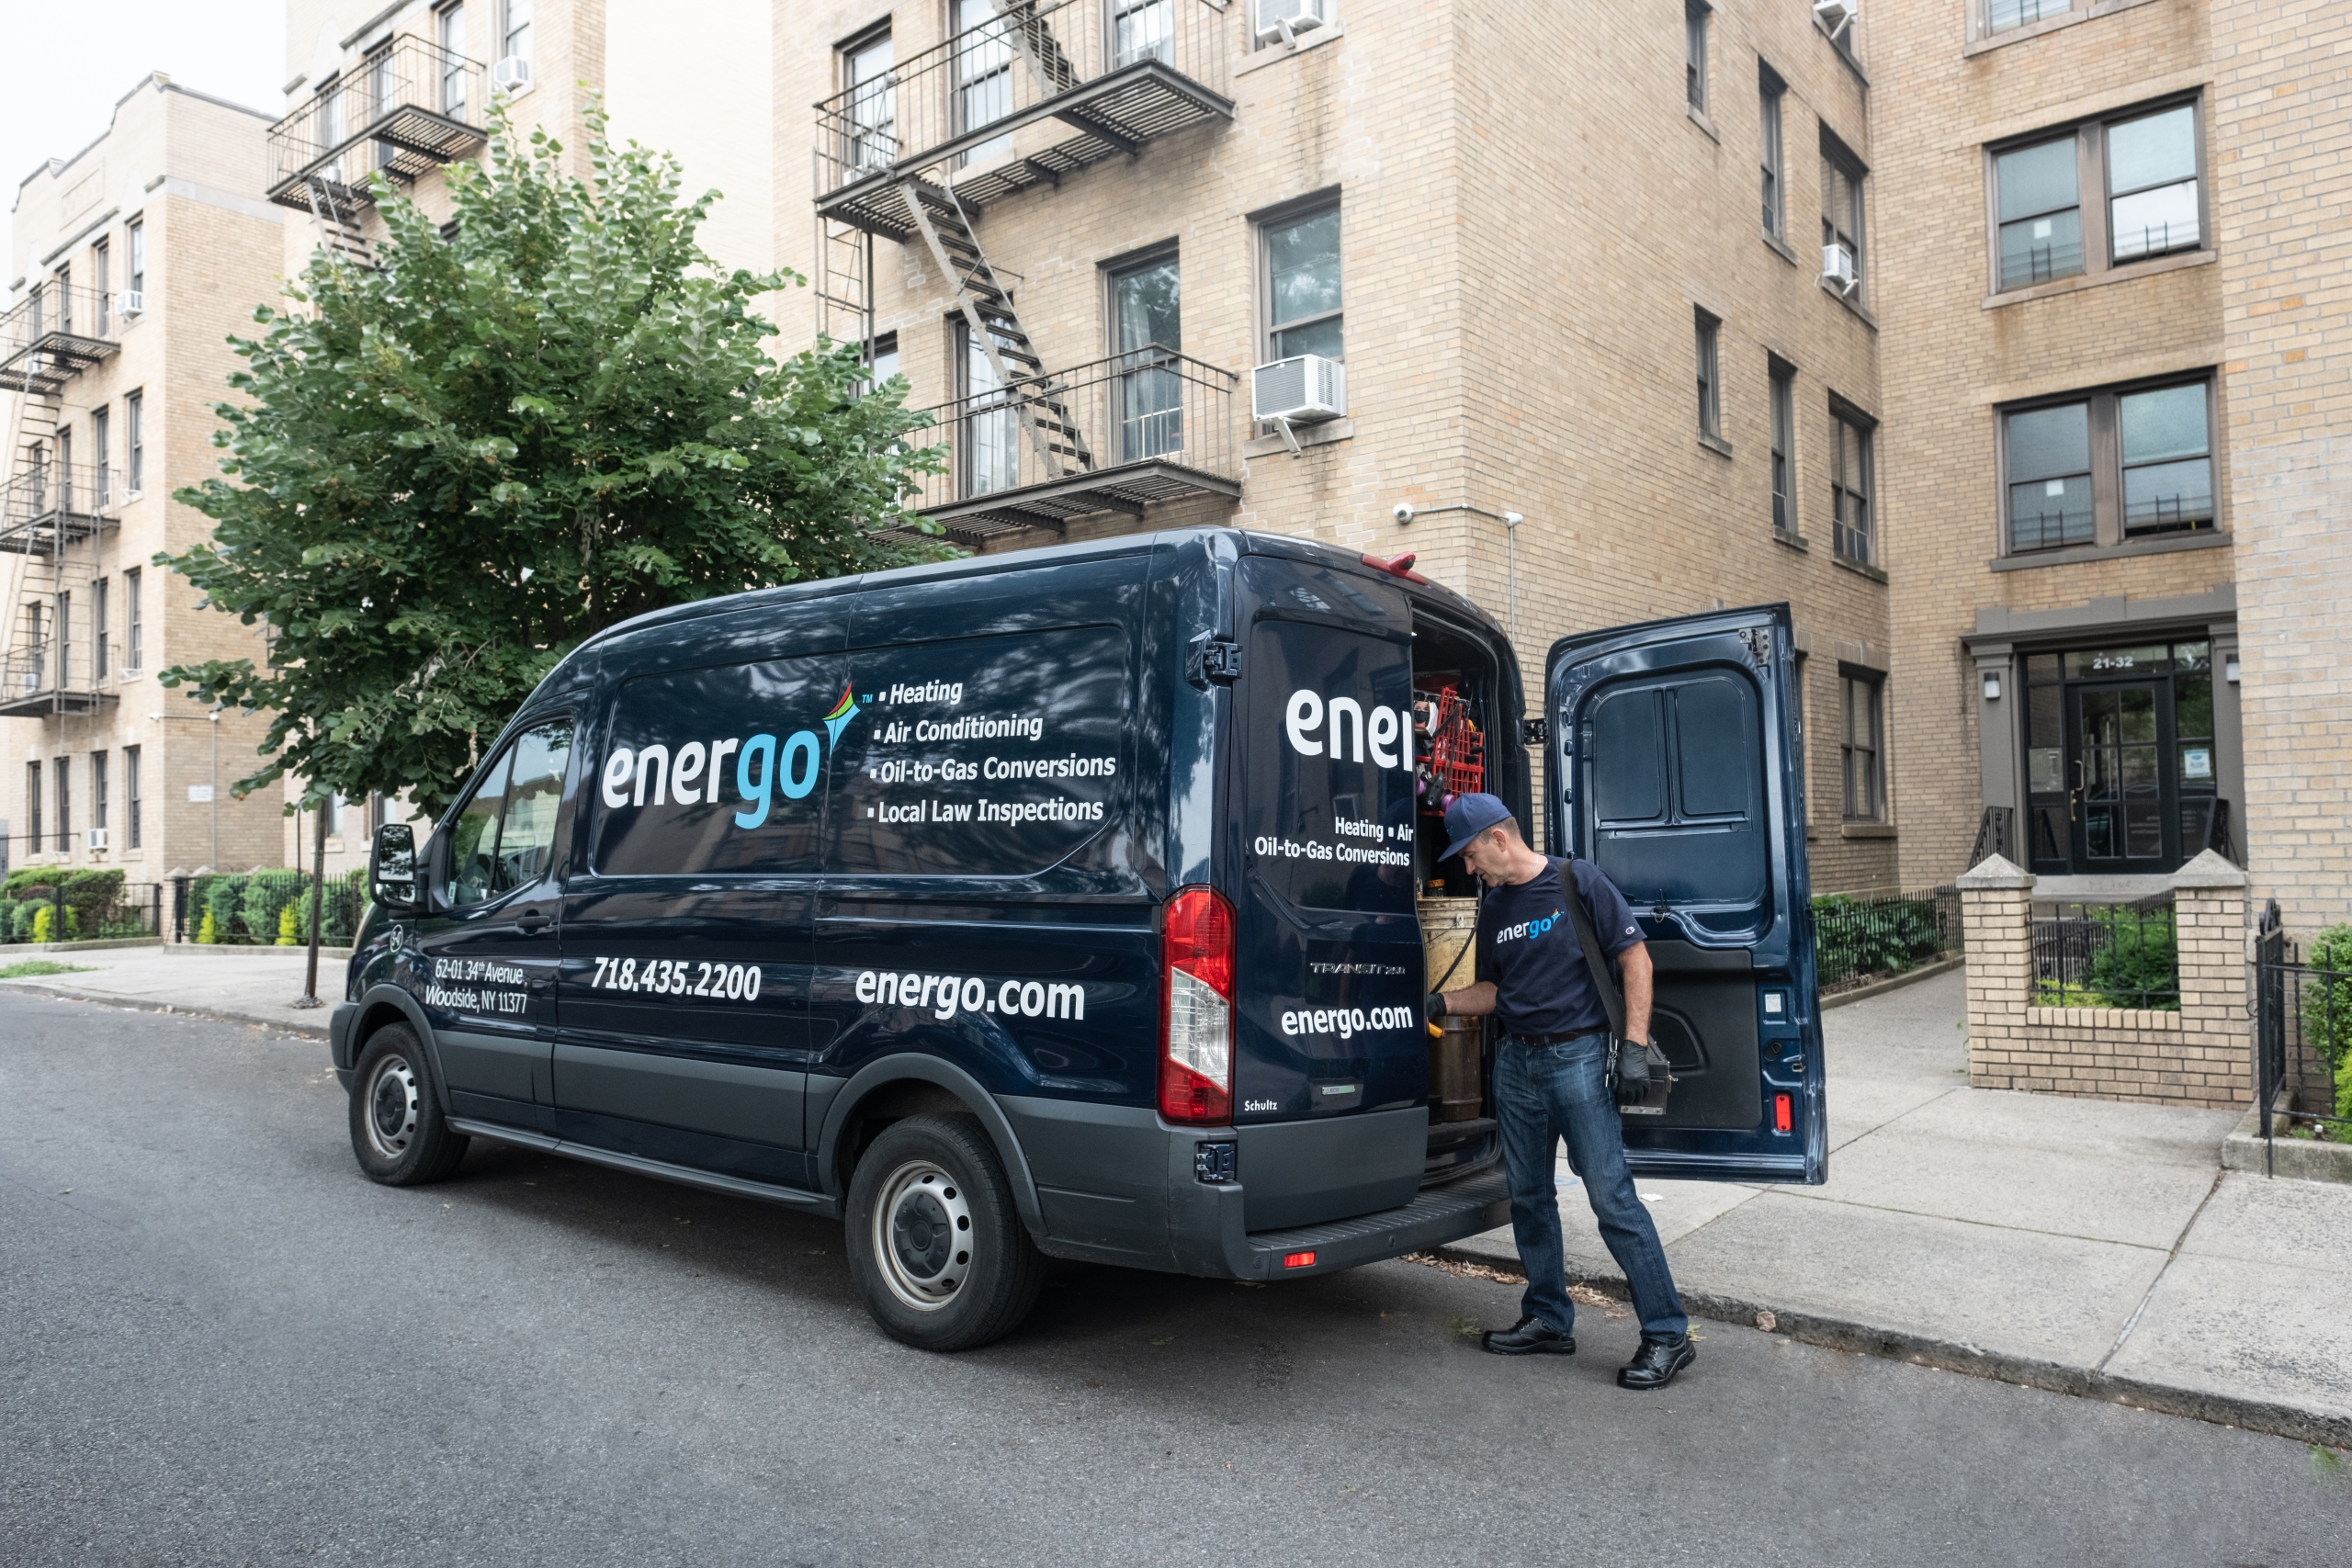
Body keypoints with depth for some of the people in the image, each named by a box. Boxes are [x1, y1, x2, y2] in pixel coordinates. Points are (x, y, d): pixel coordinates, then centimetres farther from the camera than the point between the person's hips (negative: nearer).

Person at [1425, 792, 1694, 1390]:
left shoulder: (1579, 881, -6)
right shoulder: (1494, 908, 13)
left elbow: (1634, 958, -6)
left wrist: (1634, 1045, -13)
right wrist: (1443, 1002, 4)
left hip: (1578, 1056, -7)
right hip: (1516, 1064, 7)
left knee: (1612, 1195, -8)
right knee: (1529, 1197, 12)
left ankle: (1667, 1334, 2)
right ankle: (1548, 1320, 25)